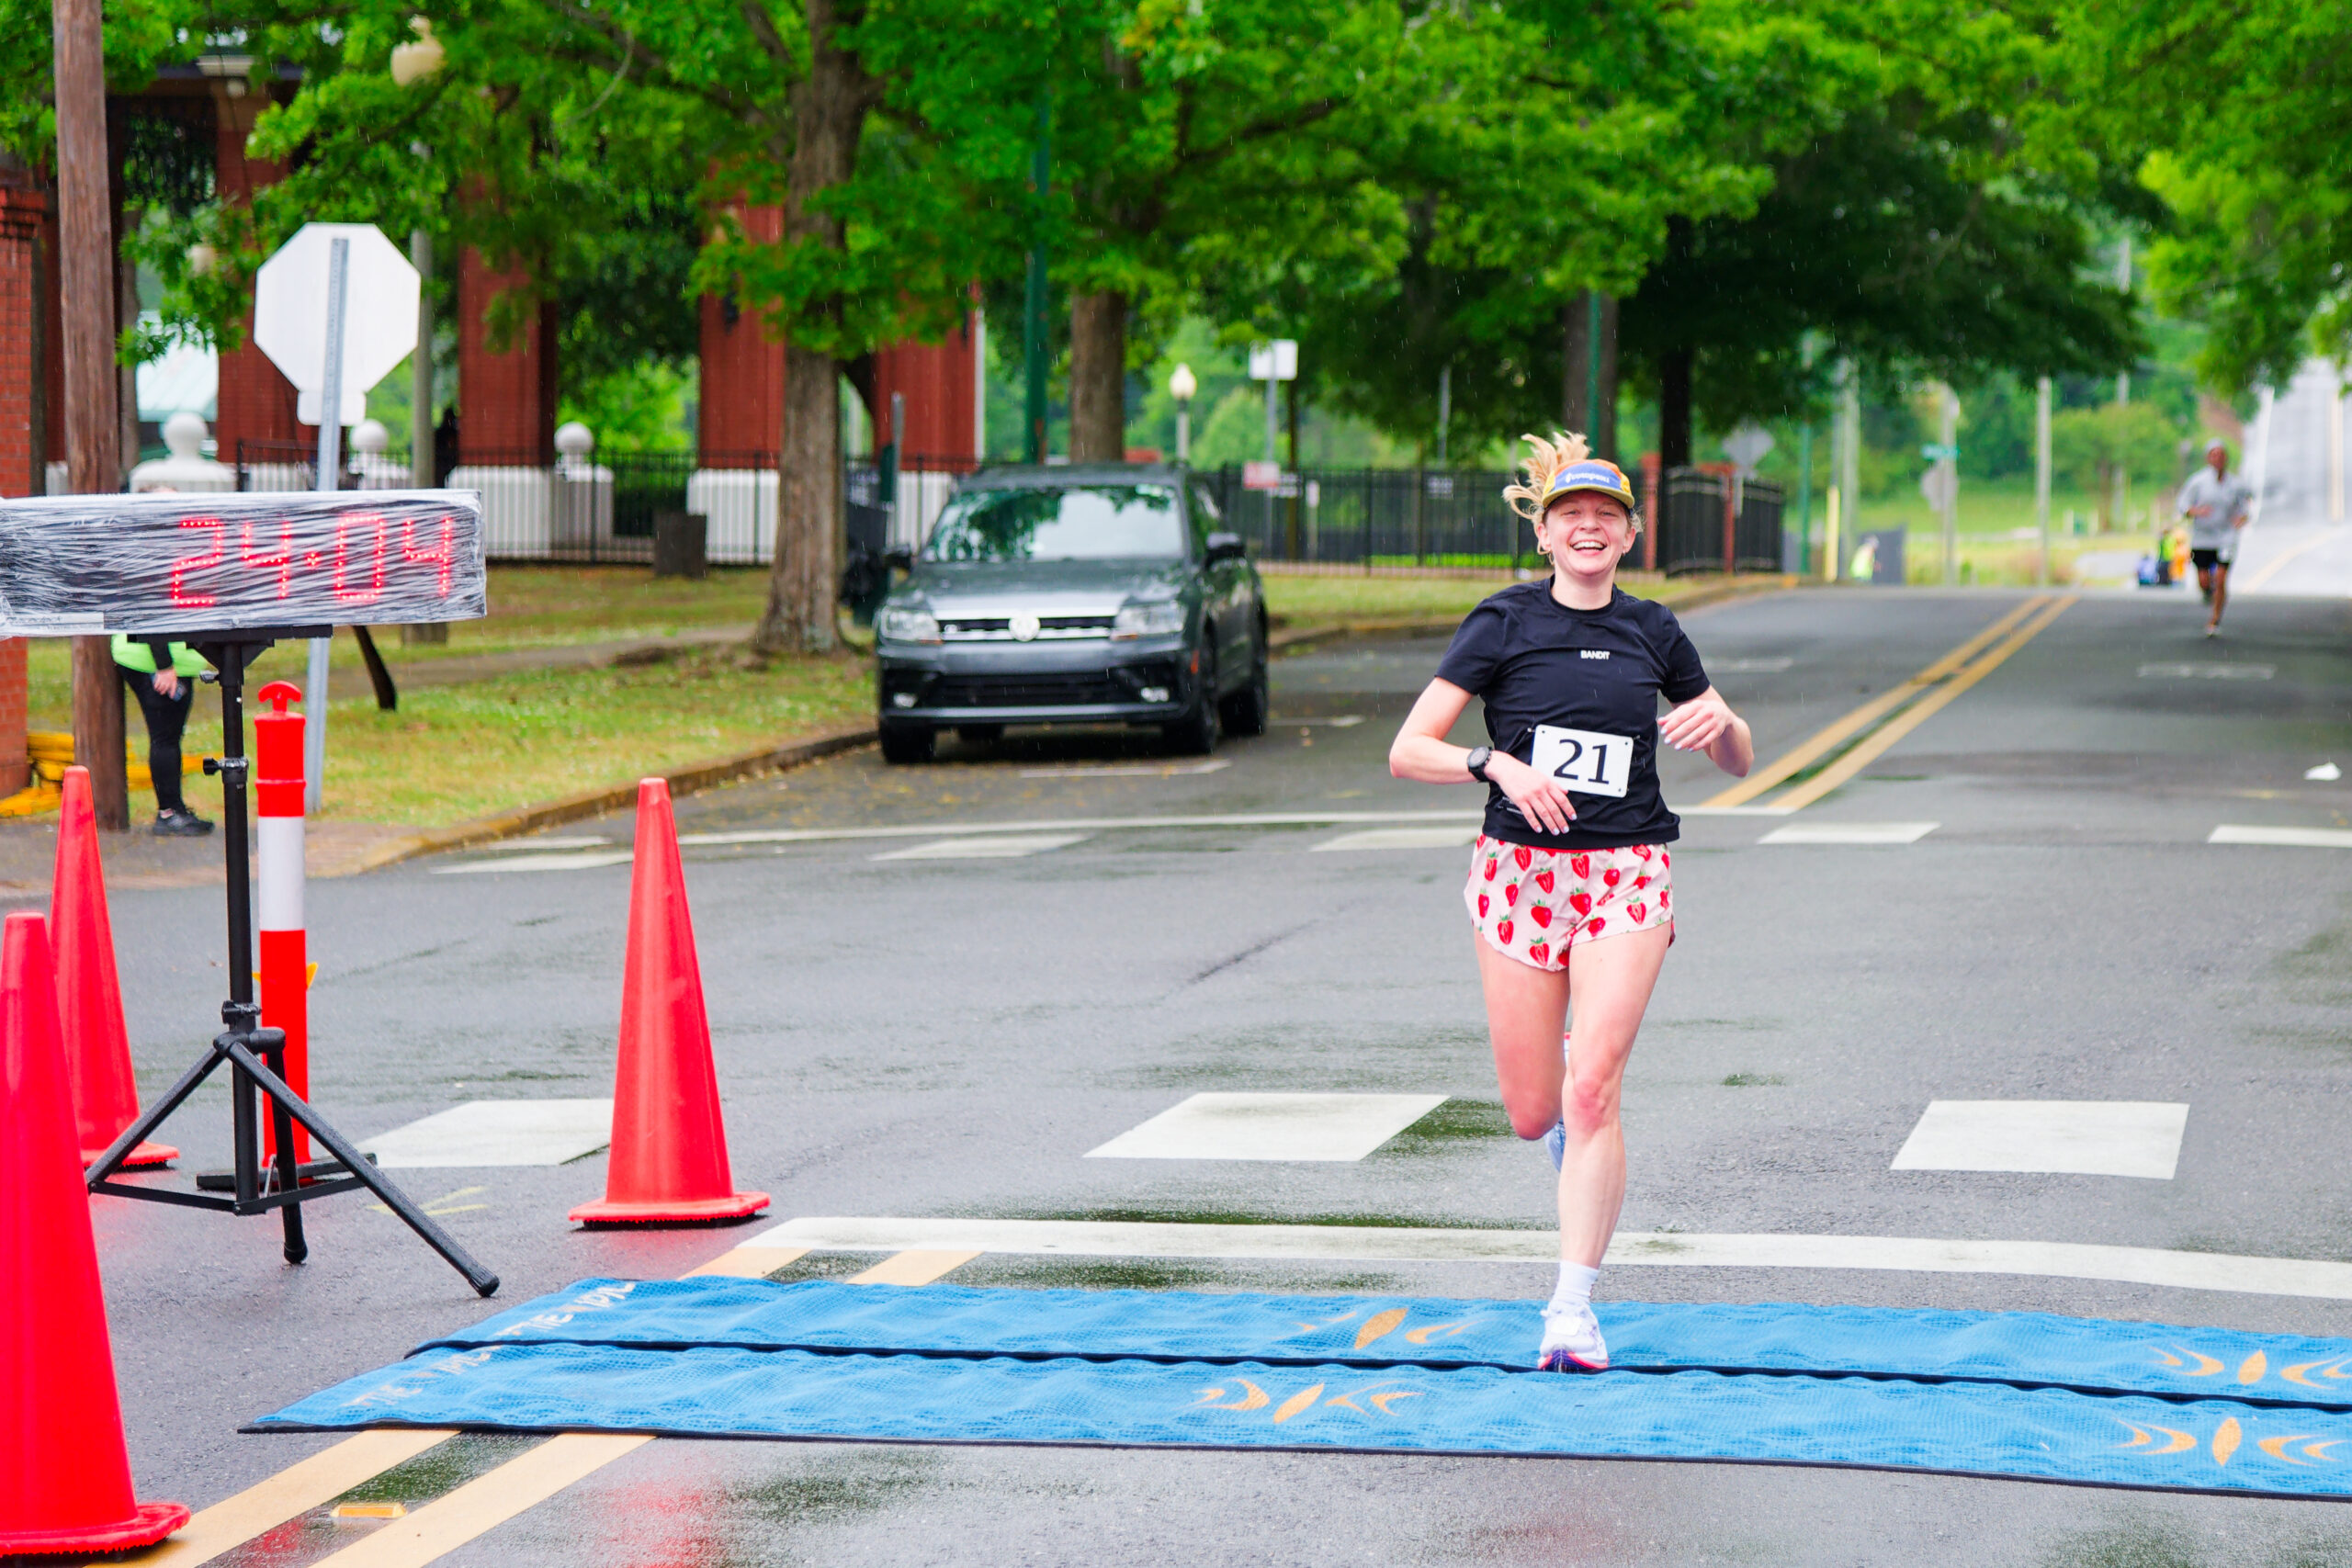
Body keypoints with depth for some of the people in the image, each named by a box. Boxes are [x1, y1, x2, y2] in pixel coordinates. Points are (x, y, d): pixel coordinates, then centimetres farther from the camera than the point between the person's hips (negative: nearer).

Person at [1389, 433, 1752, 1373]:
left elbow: (1740, 763, 18)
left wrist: (1721, 721, -5)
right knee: (1532, 1113, 2)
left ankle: (1574, 1308, -10)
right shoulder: (1504, 624, 0)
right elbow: (1407, 752, -4)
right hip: (1519, 867, 0)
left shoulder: (1653, 634, 8)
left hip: (1626, 875, 0)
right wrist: (1500, 765, -21)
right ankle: (1568, 1130, 41)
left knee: (1592, 1093, -15)